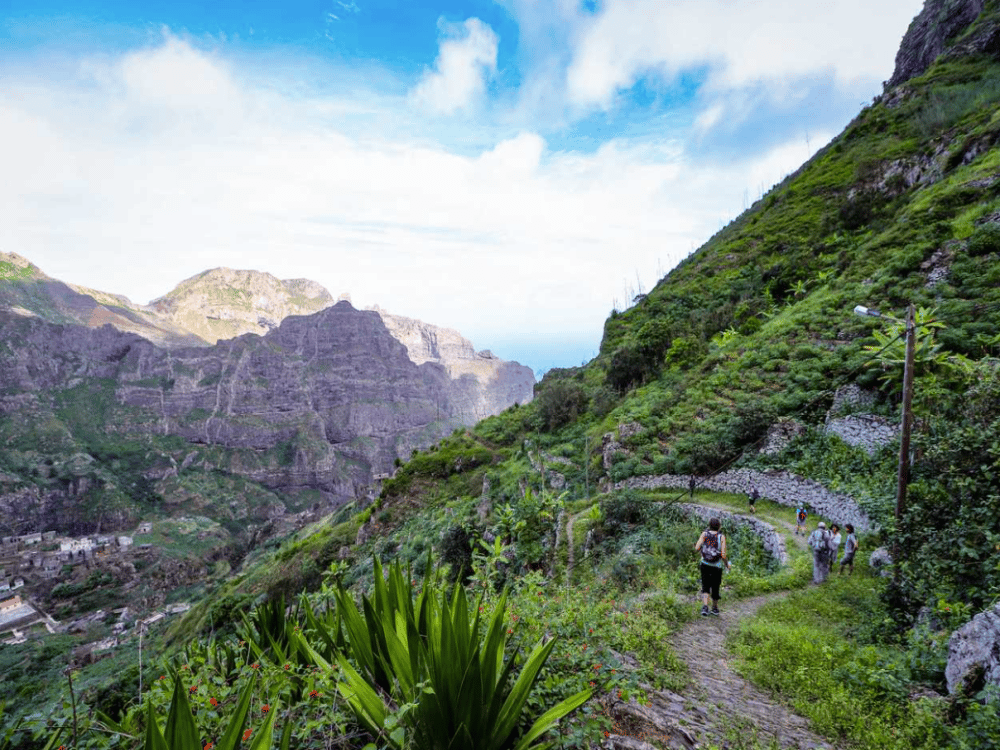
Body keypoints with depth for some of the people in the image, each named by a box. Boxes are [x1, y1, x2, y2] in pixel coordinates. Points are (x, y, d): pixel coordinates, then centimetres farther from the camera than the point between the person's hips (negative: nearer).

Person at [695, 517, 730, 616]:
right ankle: (715, 609, 32)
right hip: (717, 566, 0)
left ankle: (705, 607, -11)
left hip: (705, 565, 0)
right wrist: (727, 564, 5)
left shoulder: (704, 534, -7)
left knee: (705, 587, 9)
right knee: (715, 587, 18)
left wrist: (698, 547, 11)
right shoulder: (721, 536, -11)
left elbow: (697, 549, -13)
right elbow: (723, 555, -14)